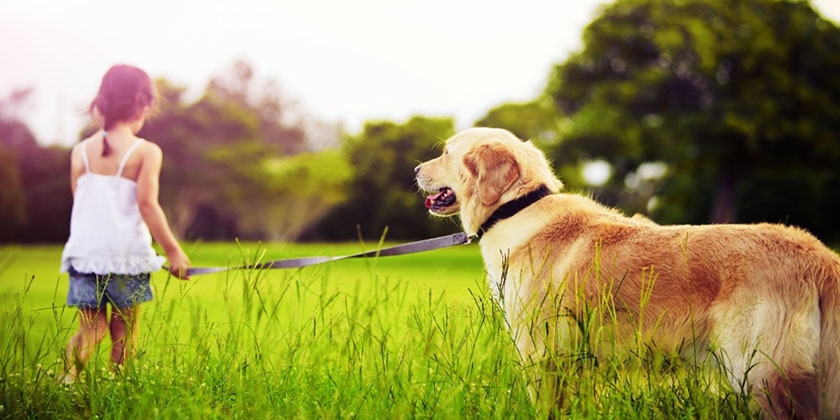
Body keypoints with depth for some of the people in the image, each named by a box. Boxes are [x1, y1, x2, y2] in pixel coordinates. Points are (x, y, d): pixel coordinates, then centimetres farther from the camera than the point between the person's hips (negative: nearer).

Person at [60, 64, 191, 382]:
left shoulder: (81, 151, 7)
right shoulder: (146, 152, -6)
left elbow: (79, 201, 12)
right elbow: (147, 205, -12)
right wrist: (174, 250, -7)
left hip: (84, 252, 3)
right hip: (127, 254, -3)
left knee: (91, 328, 10)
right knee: (124, 330, 10)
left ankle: (67, 376, -12)